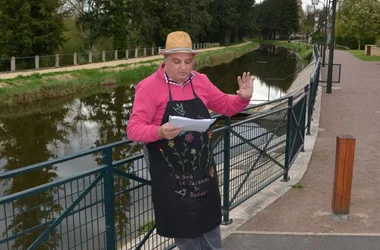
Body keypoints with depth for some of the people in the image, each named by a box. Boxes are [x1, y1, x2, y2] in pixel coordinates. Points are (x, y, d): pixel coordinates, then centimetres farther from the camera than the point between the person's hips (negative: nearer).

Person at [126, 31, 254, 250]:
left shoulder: (201, 81, 2)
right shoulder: (149, 87, -13)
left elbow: (226, 106, 14)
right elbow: (134, 129, -18)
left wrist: (243, 98, -8)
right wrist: (159, 132, -38)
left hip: (204, 170, 5)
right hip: (171, 175, -4)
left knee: (209, 225, 19)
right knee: (183, 229, 12)